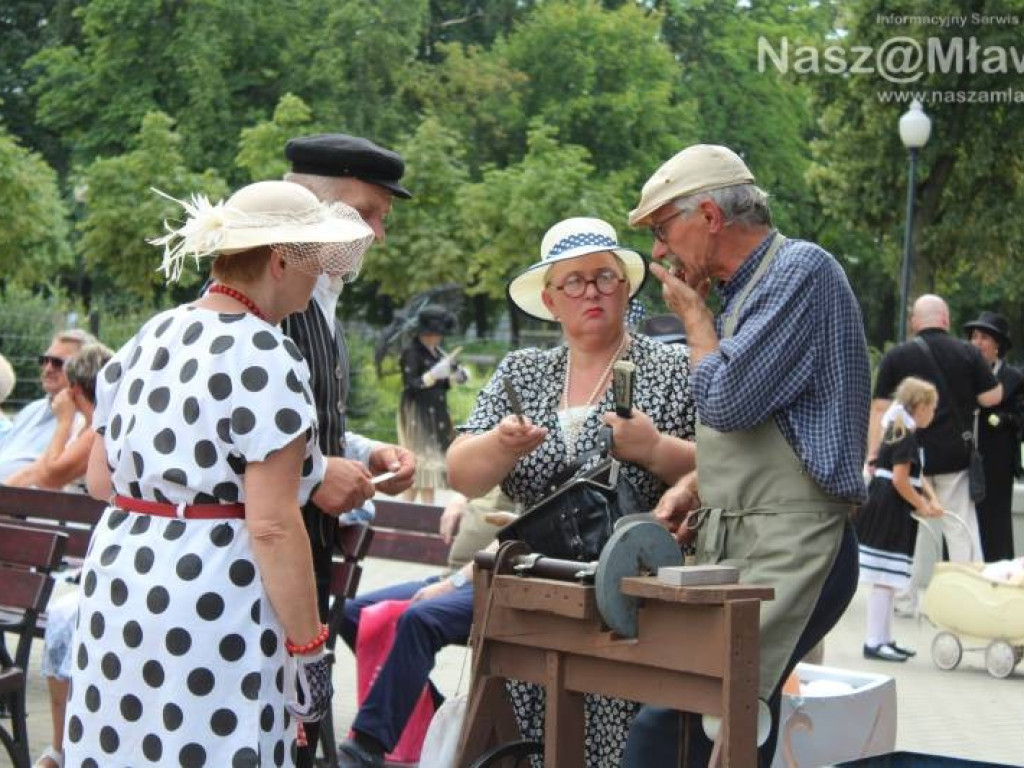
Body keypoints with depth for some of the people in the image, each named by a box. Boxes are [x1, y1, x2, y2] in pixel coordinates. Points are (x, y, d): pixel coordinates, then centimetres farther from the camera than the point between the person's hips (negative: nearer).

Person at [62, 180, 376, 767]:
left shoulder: (149, 338, 11)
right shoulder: (265, 356, -13)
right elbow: (272, 526, -17)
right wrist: (309, 647, -11)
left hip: (117, 580, 8)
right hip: (212, 598, -8)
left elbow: (99, 479, 15)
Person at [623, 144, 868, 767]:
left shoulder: (802, 269, -10)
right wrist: (697, 484, 10)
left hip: (787, 551, -9)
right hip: (735, 546, 9)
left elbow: (726, 401, -17)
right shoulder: (745, 288, 20)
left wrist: (693, 312, -1)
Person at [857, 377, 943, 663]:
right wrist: (922, 505, -6)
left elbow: (917, 475, 21)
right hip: (890, 514, -10)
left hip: (884, 514, 10)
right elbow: (900, 480, -20)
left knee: (888, 582, 15)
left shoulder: (897, 432, 17)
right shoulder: (906, 436, -14)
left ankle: (884, 639, 21)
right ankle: (874, 642, -4)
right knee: (884, 580, -7)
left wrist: (932, 499, 7)